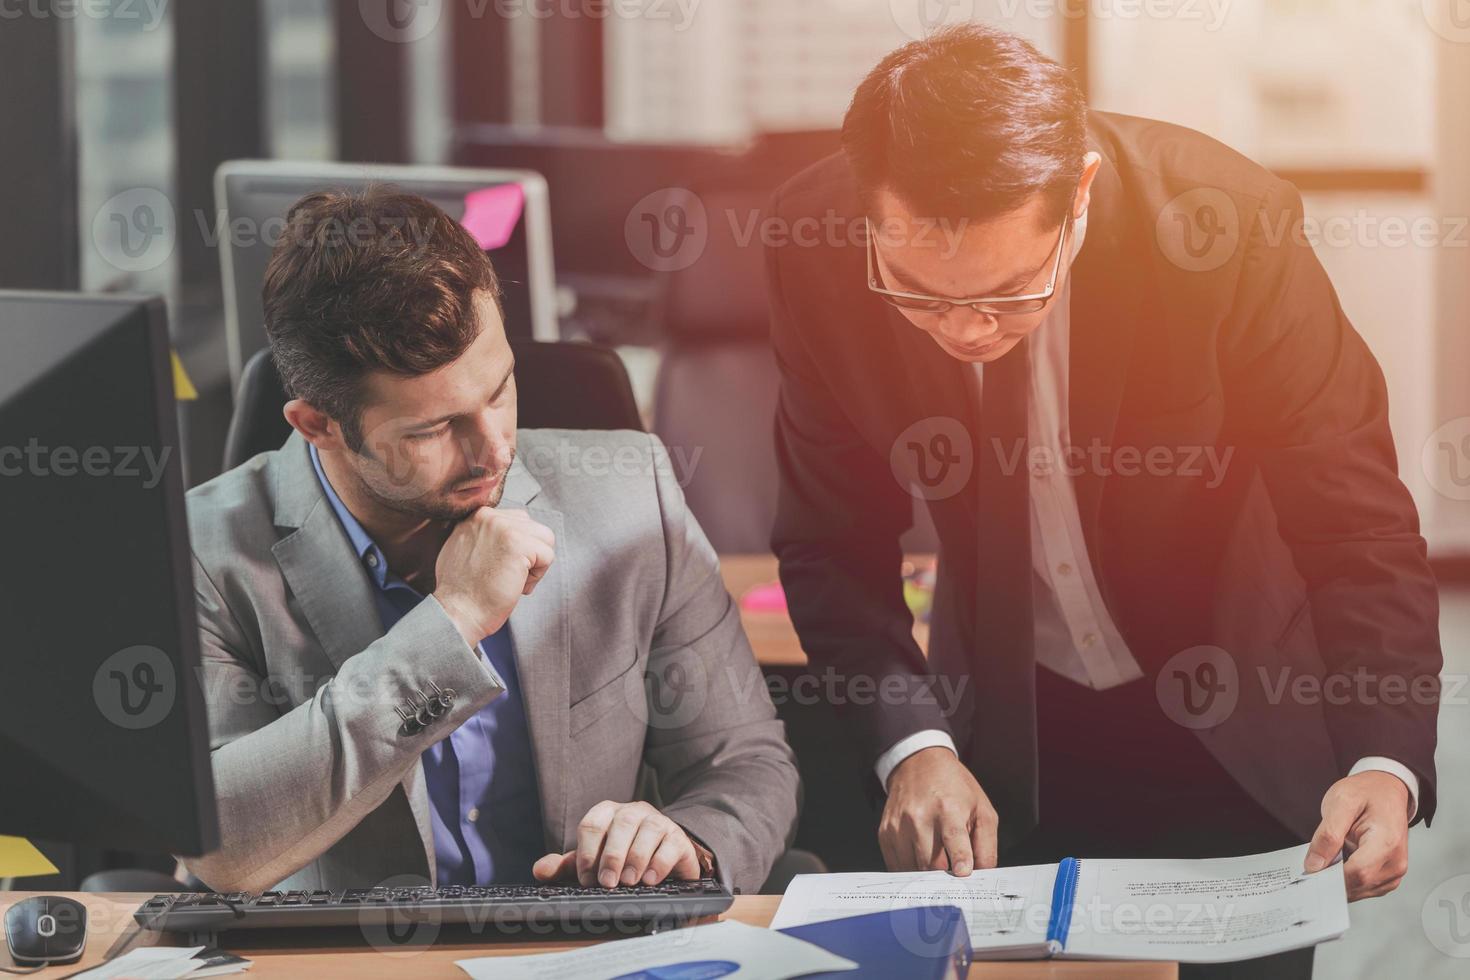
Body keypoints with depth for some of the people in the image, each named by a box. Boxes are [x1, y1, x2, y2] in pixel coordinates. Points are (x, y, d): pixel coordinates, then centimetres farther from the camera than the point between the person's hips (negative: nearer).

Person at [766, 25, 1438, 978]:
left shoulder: (1233, 223, -28)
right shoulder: (815, 246, -21)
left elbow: (1359, 528, -23)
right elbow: (835, 542, -10)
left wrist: (1384, 764, -39)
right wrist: (912, 744, -26)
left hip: (1234, 731, -1)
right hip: (1009, 736, 2)